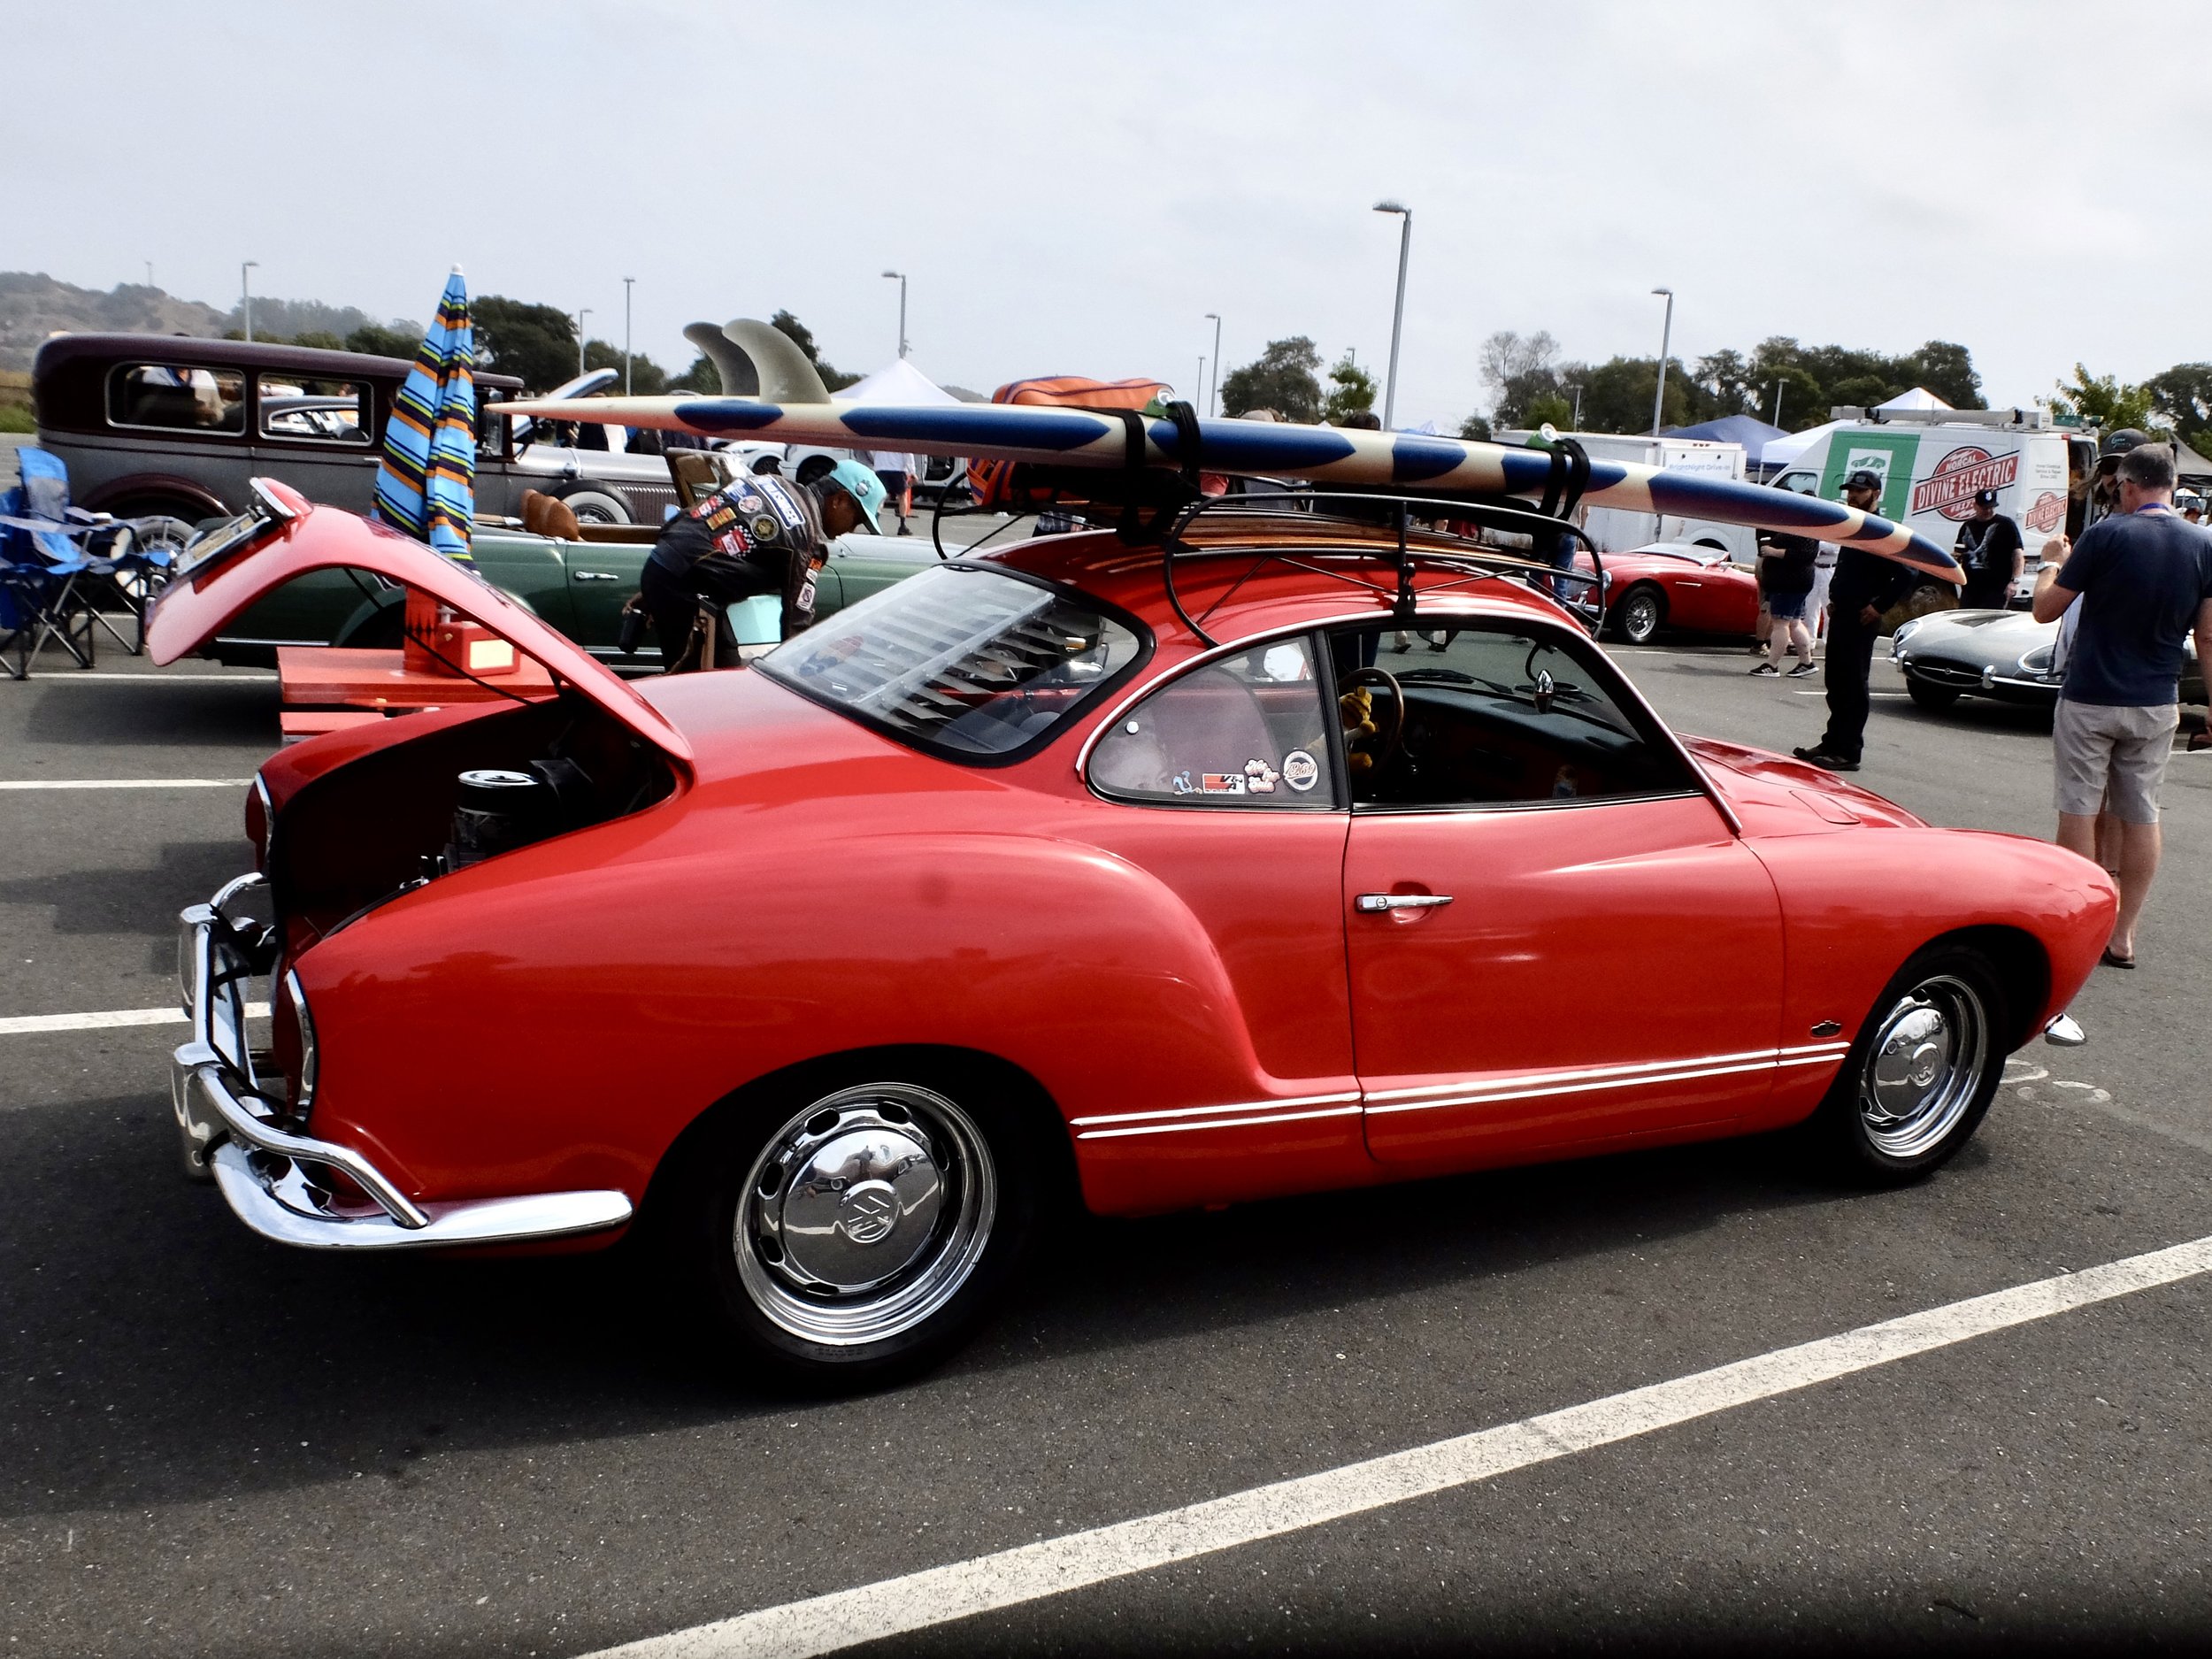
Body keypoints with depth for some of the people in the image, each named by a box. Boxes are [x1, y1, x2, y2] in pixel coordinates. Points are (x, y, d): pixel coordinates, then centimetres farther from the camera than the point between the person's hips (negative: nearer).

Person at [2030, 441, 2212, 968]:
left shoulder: (2105, 535, -12)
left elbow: (2045, 610, -6)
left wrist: (2052, 566, 14)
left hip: (2089, 700, -4)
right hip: (2156, 706, 4)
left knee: (2079, 812, 4)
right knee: (2142, 817, 11)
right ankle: (2123, 936, 15)